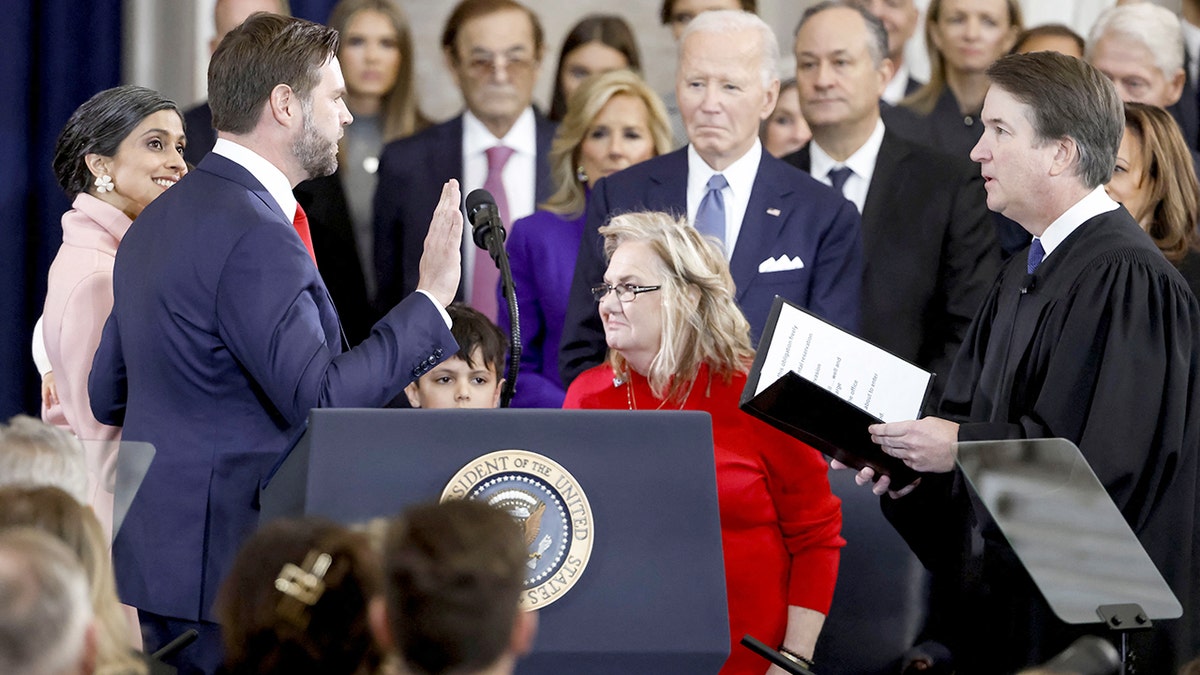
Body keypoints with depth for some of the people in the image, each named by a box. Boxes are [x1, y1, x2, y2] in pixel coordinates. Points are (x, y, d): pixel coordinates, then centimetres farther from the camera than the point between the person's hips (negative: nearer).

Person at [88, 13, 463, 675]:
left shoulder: (158, 220, 14)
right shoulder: (254, 236, -18)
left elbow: (108, 392, 20)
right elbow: (320, 401, -22)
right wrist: (430, 300, -16)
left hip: (158, 550, 10)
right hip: (231, 565, -10)